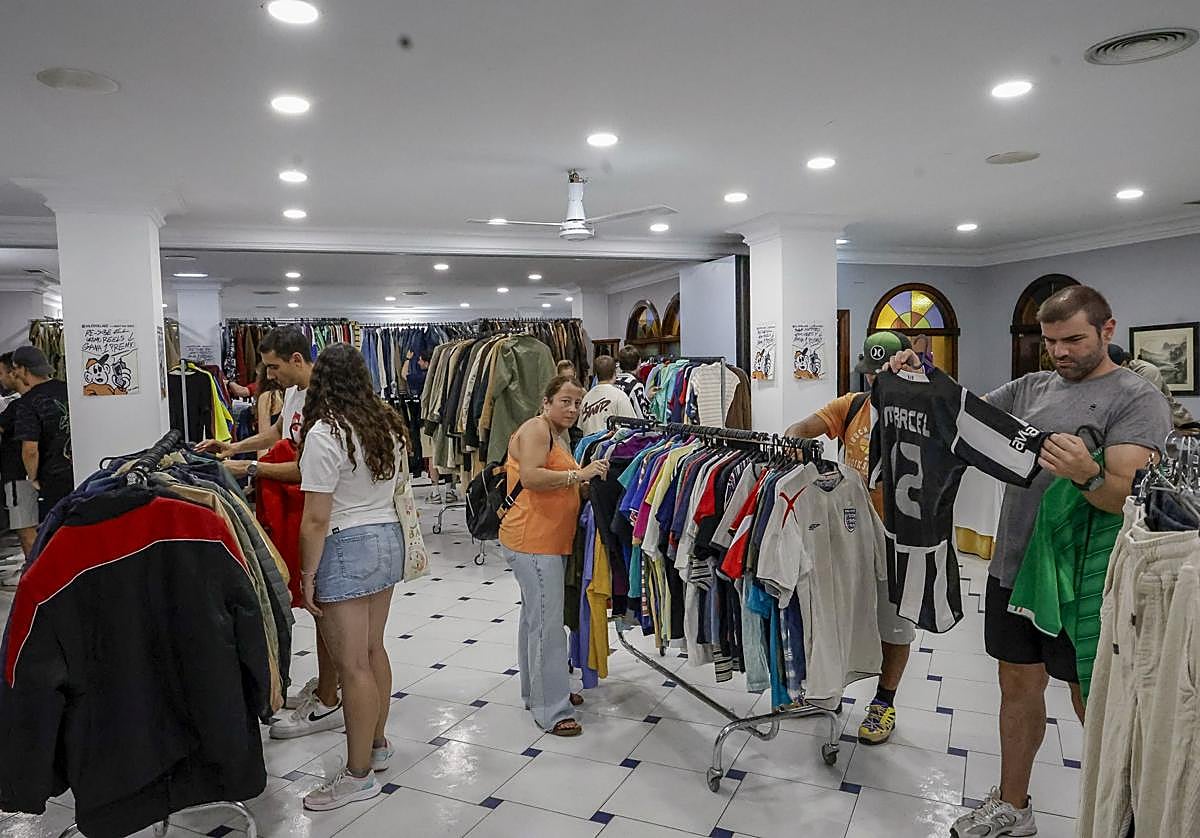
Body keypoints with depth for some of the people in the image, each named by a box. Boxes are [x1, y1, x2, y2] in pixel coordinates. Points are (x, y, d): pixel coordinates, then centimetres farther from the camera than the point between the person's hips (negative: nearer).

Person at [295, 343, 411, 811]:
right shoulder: (389, 426, 6)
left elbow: (316, 520, -16)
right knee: (373, 650, 20)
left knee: (352, 665, 1)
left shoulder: (325, 434, -16)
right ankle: (377, 745, 34)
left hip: (346, 547, -8)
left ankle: (359, 775, 12)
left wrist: (307, 575, -9)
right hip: (388, 539, 8)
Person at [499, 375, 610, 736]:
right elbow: (530, 477, -26)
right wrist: (579, 474, -24)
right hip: (532, 541, -10)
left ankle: (539, 690, 32)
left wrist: (586, 479, 11)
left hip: (550, 541, 11)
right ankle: (551, 711, -1)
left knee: (535, 616, 19)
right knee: (547, 622, -8)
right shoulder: (536, 429, -12)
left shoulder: (560, 436, 19)